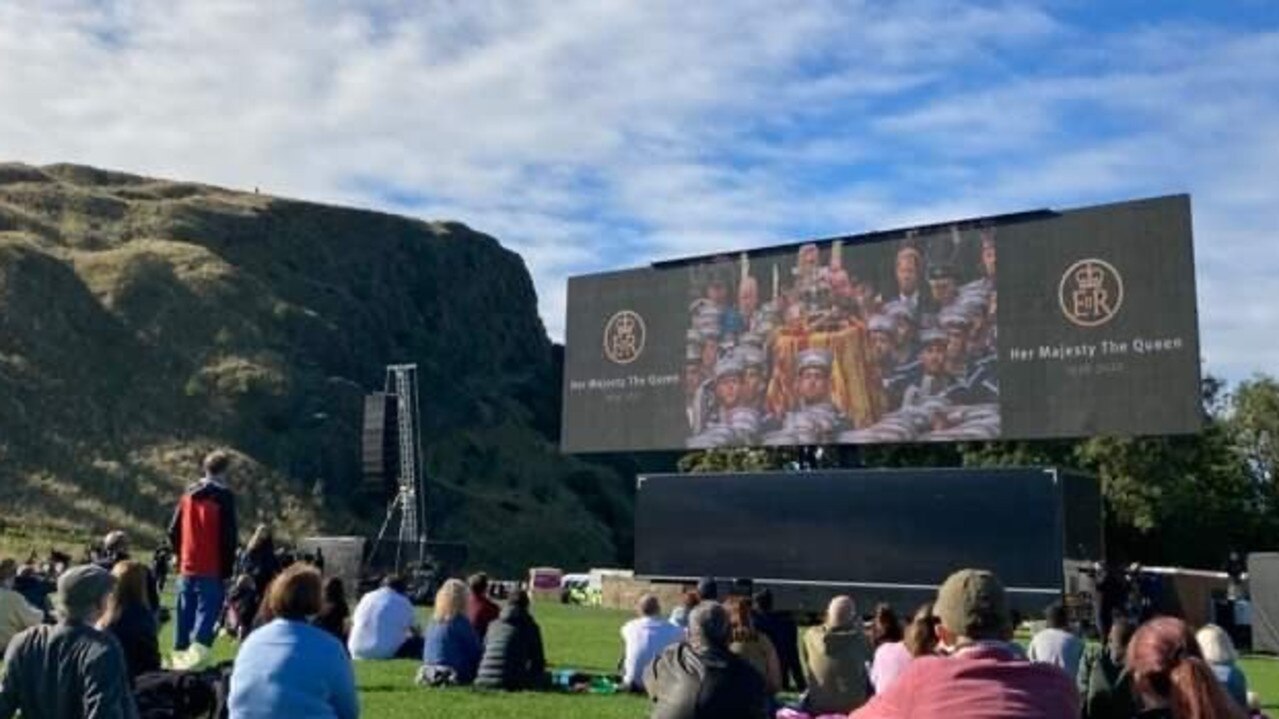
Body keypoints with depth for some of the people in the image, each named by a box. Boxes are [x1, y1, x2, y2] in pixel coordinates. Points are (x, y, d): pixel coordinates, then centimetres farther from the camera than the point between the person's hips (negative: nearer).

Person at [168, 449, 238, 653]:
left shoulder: (188, 494, 9)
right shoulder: (223, 496, -9)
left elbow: (173, 531, 12)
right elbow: (229, 536, -12)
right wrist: (227, 569, -6)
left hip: (187, 568, 6)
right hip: (212, 570, -6)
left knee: (185, 617, 15)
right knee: (206, 615, -5)